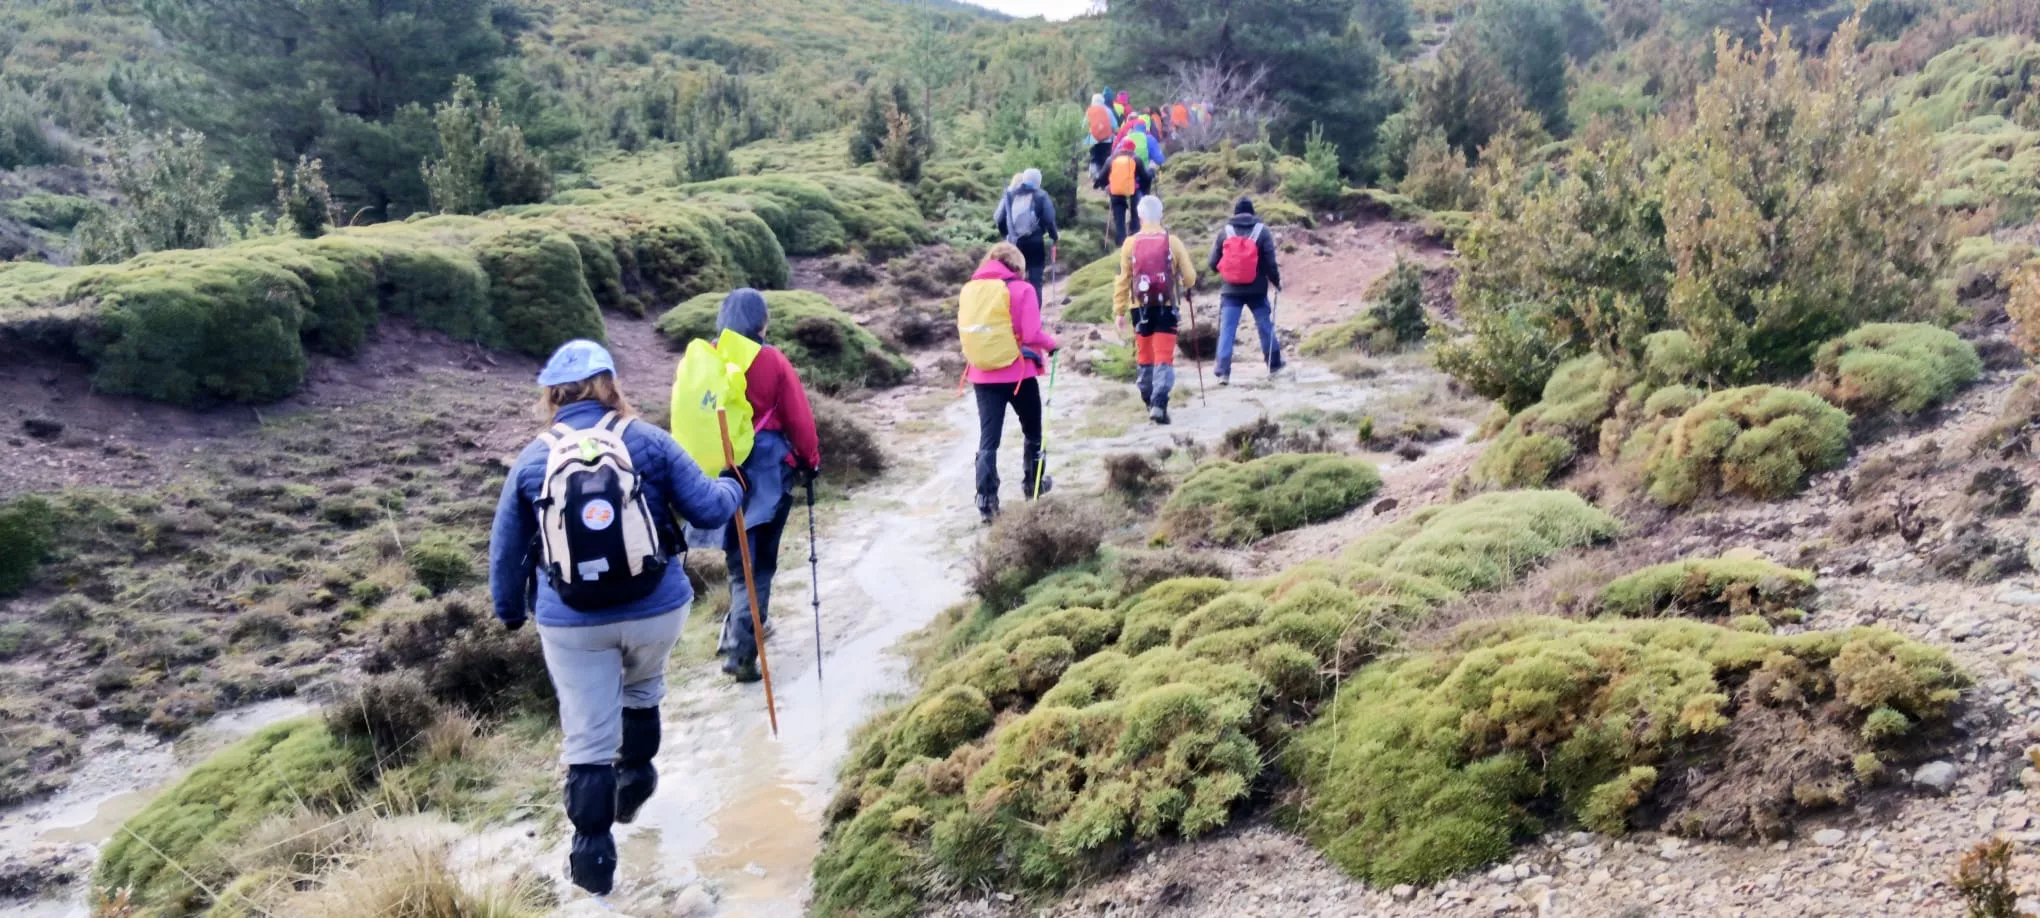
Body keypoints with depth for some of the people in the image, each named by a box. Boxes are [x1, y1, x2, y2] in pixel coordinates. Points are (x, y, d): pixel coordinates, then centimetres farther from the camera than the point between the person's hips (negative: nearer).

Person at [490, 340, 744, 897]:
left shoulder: (532, 460, 1)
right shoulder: (647, 441, -4)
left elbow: (505, 549, 9)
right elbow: (707, 509, -3)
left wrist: (510, 611, 25)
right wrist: (732, 489, 20)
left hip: (572, 623, 0)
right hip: (657, 609, 1)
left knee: (586, 738, 7)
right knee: (643, 688, 32)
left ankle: (593, 855, 11)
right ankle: (635, 777, 48)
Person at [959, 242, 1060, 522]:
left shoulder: (969, 290, 5)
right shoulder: (1021, 289, -9)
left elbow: (964, 330, 10)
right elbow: (1031, 334, -14)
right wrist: (1051, 343, 4)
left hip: (983, 376, 3)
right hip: (1018, 373, -3)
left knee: (988, 439, 4)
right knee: (1032, 431, 20)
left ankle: (986, 500, -2)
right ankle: (1034, 484, 32)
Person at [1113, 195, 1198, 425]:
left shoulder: (1130, 244, -2)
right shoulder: (1172, 242, -5)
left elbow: (1123, 280, -2)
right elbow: (1190, 277, -3)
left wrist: (1119, 311, 3)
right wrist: (1186, 290, 20)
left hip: (1140, 307, 2)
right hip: (1166, 307, -2)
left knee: (1144, 356, 17)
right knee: (1164, 357, -3)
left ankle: (1148, 400, 30)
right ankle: (1159, 404, -17)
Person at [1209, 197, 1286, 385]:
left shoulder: (1224, 232, 0)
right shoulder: (1262, 231, -4)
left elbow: (1213, 263, 1)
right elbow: (1270, 262, -6)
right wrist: (1276, 281, 10)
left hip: (1231, 290, 0)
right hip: (1257, 290, 0)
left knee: (1227, 330, 0)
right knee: (1265, 326, 15)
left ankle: (1223, 372, -8)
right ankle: (1274, 365, 28)